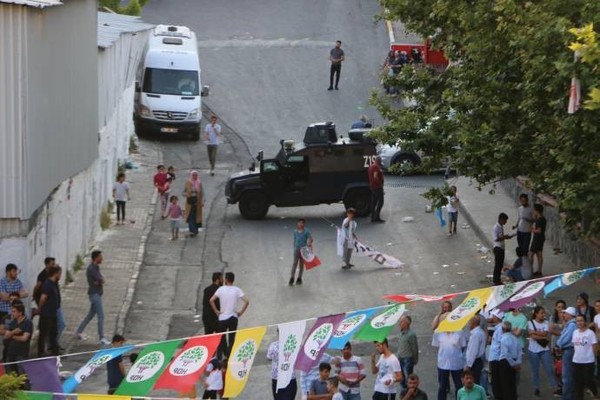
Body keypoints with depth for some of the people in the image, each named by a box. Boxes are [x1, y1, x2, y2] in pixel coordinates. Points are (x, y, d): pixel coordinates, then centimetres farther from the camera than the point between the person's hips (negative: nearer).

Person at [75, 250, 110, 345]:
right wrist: (100, 281, -2)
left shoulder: (96, 267, 11)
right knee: (101, 316, -9)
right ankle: (102, 338, -6)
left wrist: (99, 282, -14)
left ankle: (79, 331, 28)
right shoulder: (91, 269, -20)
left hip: (97, 294, 10)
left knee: (91, 314, 18)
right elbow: (100, 280, -23)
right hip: (94, 294, -10)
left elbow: (101, 280, 6)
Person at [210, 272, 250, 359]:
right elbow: (246, 301, -13)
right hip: (233, 317, 1)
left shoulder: (221, 289, -5)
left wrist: (216, 311, -4)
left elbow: (211, 300, -13)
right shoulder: (237, 290, -4)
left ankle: (219, 358, 10)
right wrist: (241, 312, -4)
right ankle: (230, 358, 6)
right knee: (232, 339, 7)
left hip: (222, 317, 0)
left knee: (221, 339, 10)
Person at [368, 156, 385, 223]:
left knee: (373, 202, 11)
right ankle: (377, 217, -13)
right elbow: (375, 176, -25)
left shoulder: (371, 166, 17)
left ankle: (373, 217, 13)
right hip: (377, 187, -10)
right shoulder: (376, 166, -15)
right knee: (380, 202, -8)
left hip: (373, 187, 10)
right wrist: (380, 183, -17)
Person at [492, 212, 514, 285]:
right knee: (498, 265, -3)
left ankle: (497, 280, 23)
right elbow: (496, 239, -23)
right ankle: (496, 281, 5)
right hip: (497, 248, -9)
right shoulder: (496, 227, -19)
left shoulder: (501, 227, 10)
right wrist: (504, 237, -20)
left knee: (500, 265, 14)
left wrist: (505, 236, 2)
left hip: (501, 247, 9)